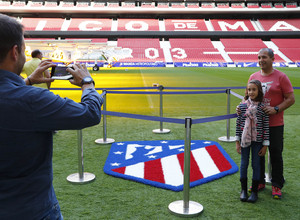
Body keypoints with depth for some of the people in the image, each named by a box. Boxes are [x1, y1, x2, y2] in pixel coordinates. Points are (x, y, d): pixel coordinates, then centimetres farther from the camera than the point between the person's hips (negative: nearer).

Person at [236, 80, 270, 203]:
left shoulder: (263, 107, -5)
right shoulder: (242, 106, -1)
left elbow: (266, 126, -2)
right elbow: (238, 124, 2)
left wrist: (265, 144, -2)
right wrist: (237, 141, 1)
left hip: (257, 140, -1)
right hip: (244, 140, 1)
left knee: (256, 165, 7)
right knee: (244, 164, 8)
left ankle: (254, 191, 19)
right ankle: (243, 190, 22)